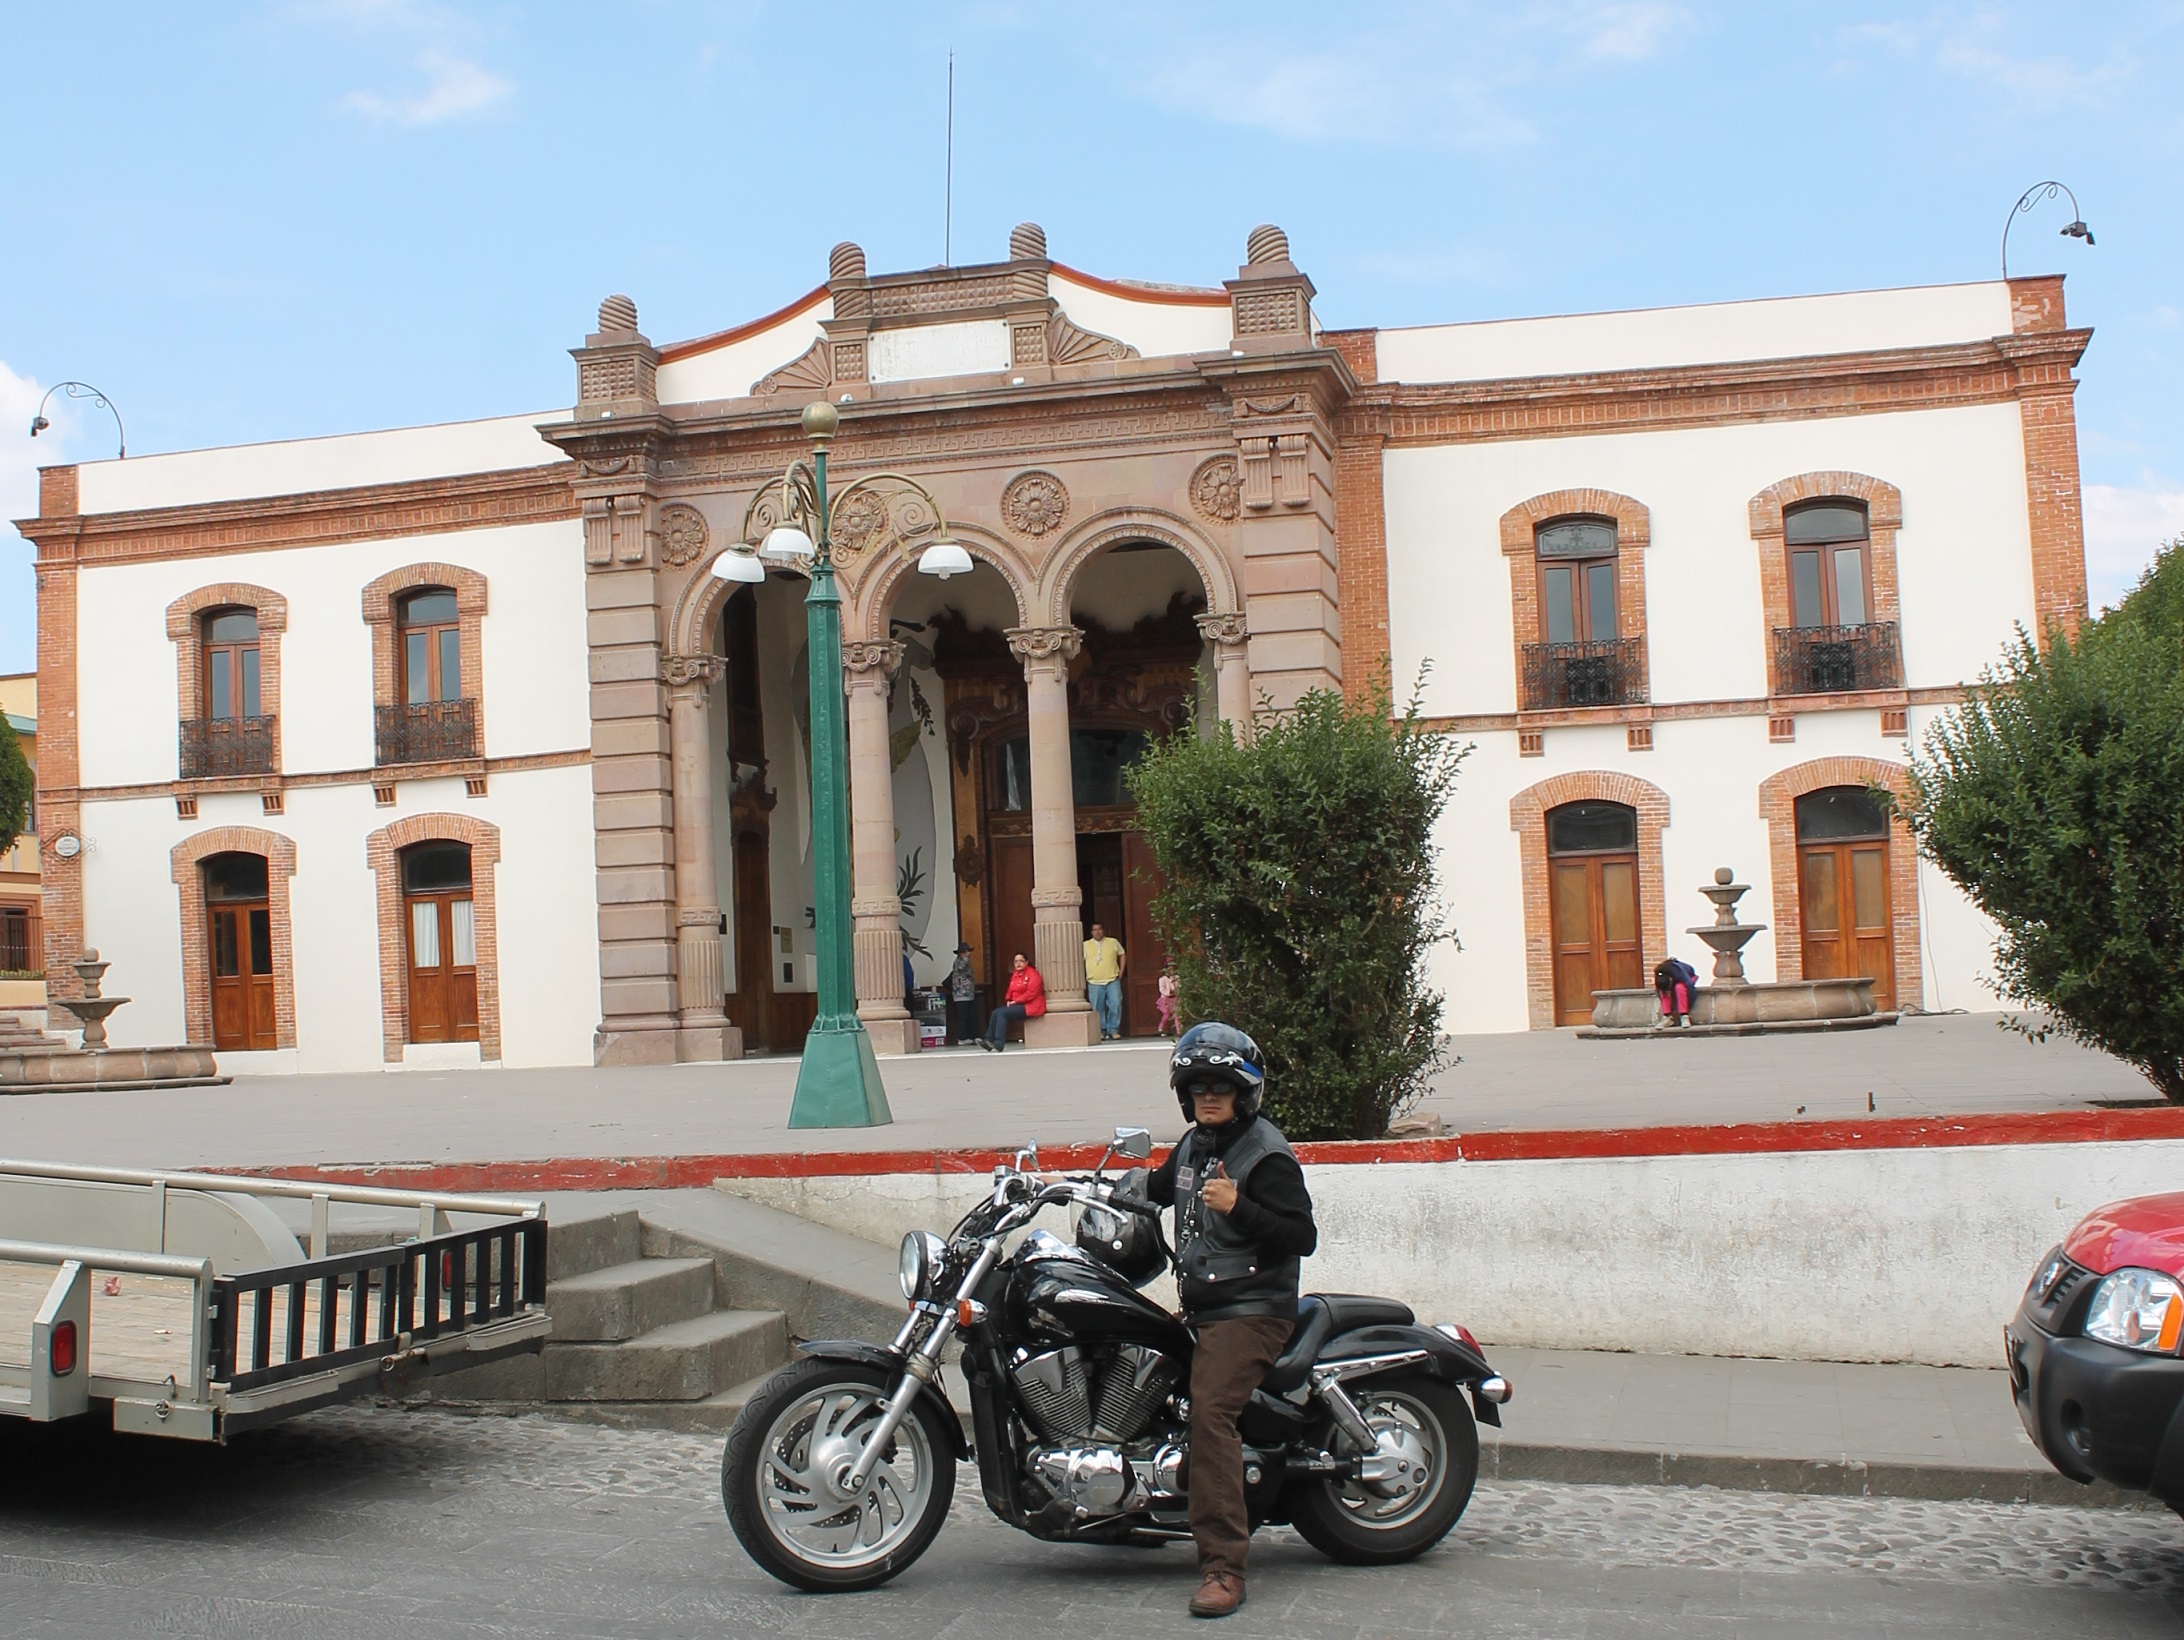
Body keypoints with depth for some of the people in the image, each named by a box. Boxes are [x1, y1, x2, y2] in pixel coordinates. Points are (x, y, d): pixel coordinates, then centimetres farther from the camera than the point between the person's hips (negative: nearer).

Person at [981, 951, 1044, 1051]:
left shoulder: (1032, 974, -10)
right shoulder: (1015, 974, 15)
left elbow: (1031, 993, -19)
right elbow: (1011, 990, 19)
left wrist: (1015, 1001, -17)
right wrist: (1009, 1000, -2)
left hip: (1030, 1006, -9)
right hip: (1017, 1005, 9)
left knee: (1002, 1013, -24)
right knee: (995, 1013, -10)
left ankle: (998, 1044, -28)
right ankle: (988, 1040, -13)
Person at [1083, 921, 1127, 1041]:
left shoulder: (1113, 942, 9)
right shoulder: (1085, 945, 7)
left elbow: (1122, 955, 17)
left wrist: (1121, 971, 9)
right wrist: (1083, 978, 1)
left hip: (1113, 981, 0)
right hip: (1094, 983, 0)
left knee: (1115, 1005, -9)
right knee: (1098, 1009, 0)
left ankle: (1113, 1030, 2)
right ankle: (1101, 1032, 8)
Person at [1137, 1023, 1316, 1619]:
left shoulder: (1267, 1154, -10)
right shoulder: (1193, 1145, 16)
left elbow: (1302, 1236, -16)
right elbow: (1159, 1187, 36)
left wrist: (1239, 1207, -27)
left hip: (1251, 1311, -10)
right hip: (1201, 1311, 10)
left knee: (1210, 1411, -26)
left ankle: (1223, 1567, -29)